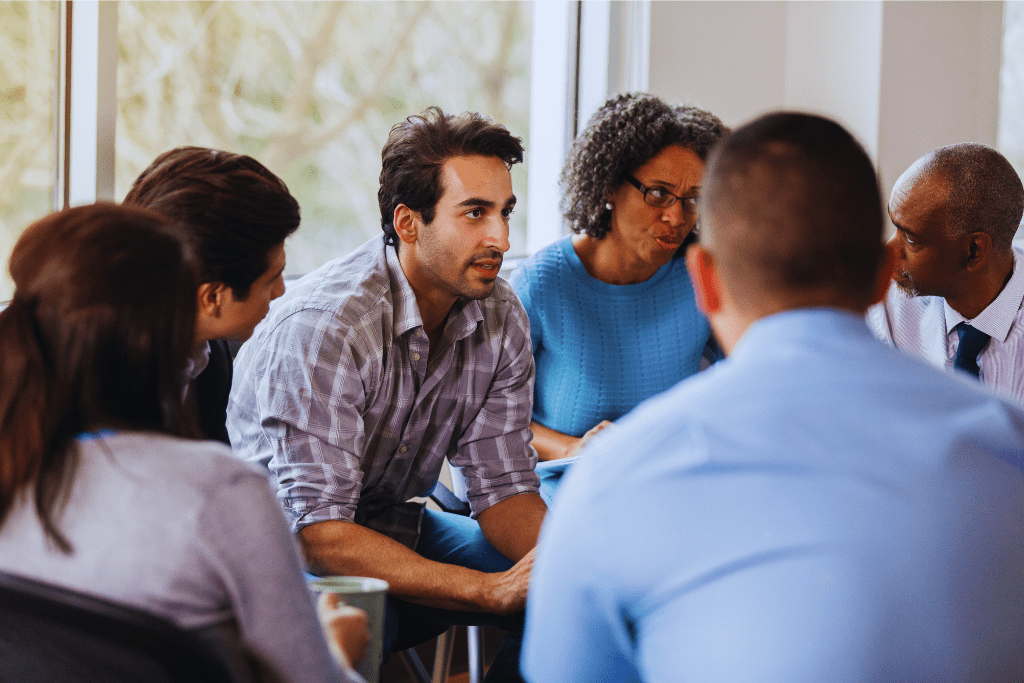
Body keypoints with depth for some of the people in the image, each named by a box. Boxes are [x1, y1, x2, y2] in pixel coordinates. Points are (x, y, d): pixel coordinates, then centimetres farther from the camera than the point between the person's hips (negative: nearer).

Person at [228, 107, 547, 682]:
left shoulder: (501, 317, -5)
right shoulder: (322, 326, -28)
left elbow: (503, 487, -2)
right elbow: (320, 533, -32)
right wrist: (495, 590, -37)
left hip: (397, 526, 7)